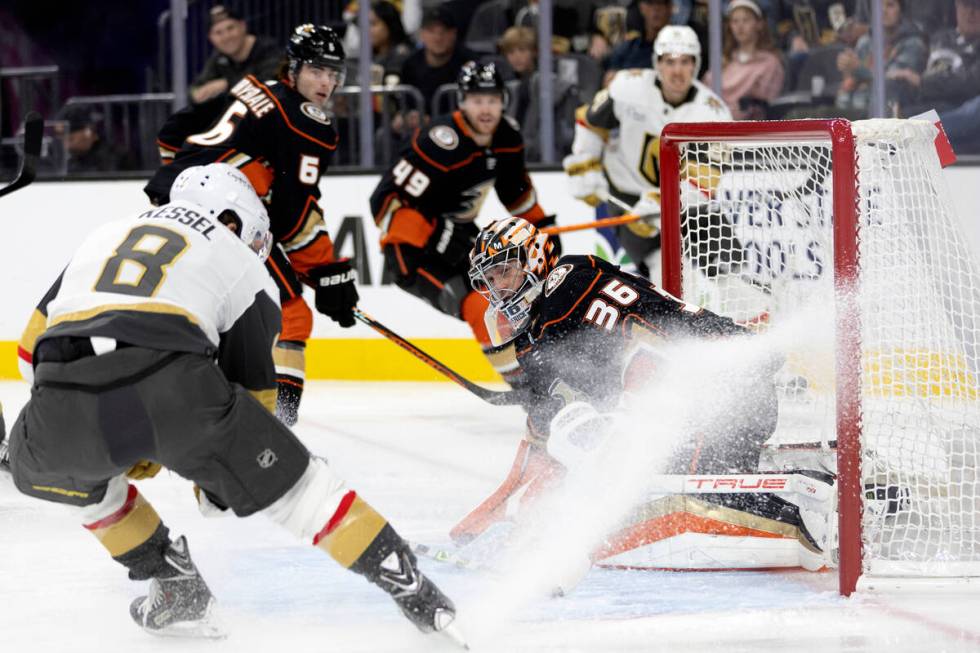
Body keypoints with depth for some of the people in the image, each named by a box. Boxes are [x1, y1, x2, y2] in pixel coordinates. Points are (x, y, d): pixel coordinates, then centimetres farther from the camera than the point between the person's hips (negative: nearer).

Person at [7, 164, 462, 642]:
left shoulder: (105, 236, 36)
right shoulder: (240, 263, 26)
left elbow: (36, 344, 34)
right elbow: (251, 386, 26)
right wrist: (220, 477, 42)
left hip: (62, 399, 2)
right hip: (170, 383, -2)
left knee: (37, 459, 36)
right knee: (291, 480, 16)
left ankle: (173, 585, 28)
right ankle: (412, 592, 13)